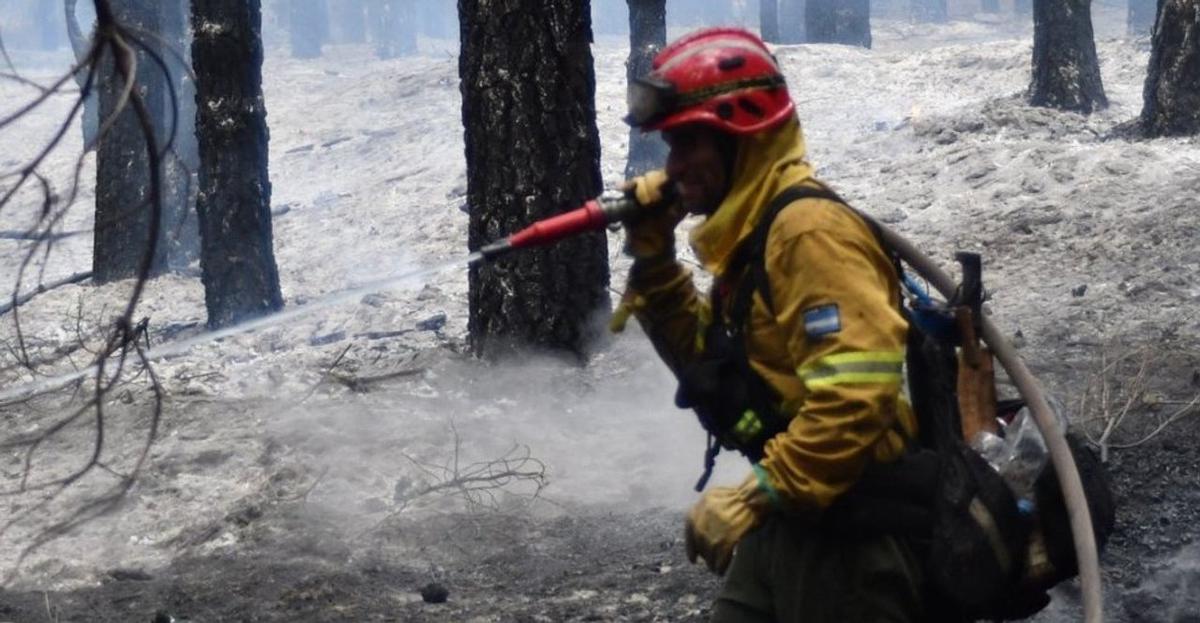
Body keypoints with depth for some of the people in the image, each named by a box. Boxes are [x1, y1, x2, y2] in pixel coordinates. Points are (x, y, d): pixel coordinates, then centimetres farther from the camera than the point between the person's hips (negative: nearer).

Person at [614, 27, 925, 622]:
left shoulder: (808, 228, -19)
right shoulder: (751, 231, 12)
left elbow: (858, 388, -28)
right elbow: (709, 356, 19)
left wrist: (758, 495, -24)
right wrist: (653, 259, 6)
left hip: (850, 526, -10)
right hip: (796, 516, 10)